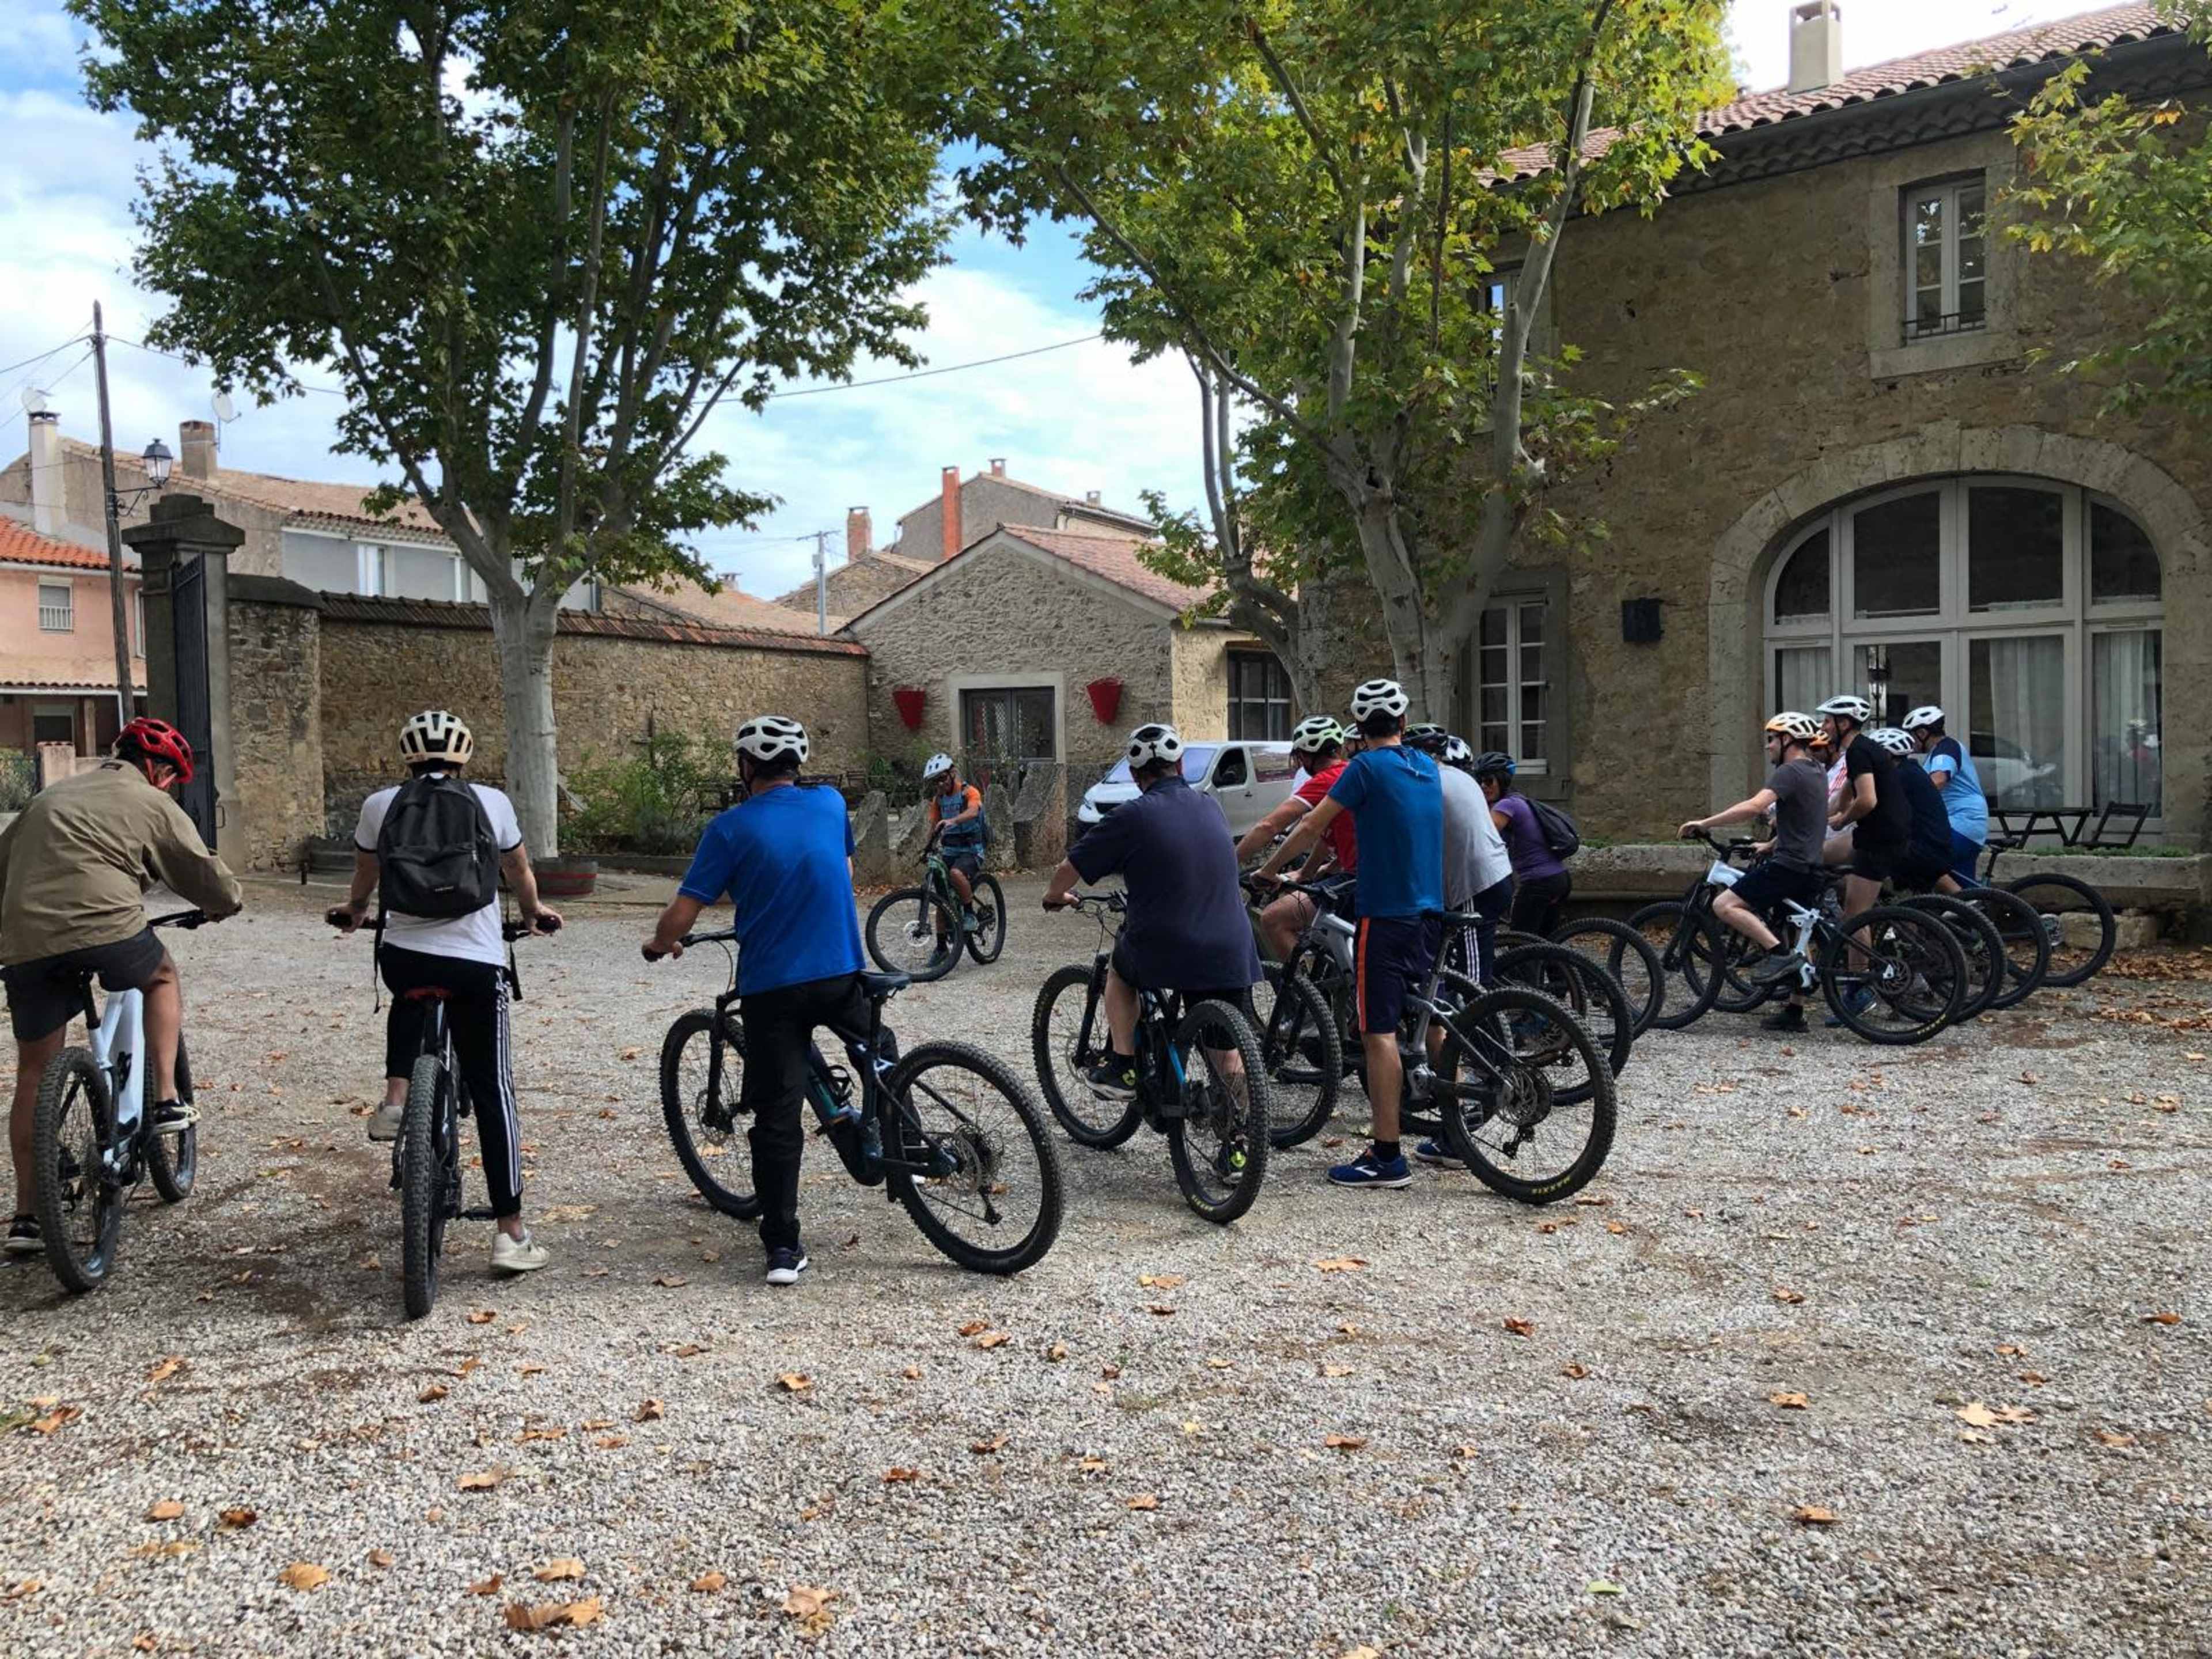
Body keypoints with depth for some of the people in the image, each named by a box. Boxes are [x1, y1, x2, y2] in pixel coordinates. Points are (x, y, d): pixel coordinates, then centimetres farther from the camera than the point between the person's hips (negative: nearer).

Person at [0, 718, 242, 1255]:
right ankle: (166, 1101, 17)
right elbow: (209, 878, 10)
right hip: (104, 927, -5)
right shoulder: (153, 806, 8)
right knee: (163, 979, 29)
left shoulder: (52, 795, 26)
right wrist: (225, 905, 32)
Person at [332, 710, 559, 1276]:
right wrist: (534, 913, 39)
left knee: (410, 999, 39)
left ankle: (396, 1097, 19)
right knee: (492, 1090, 6)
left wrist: (353, 911, 43)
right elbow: (520, 875, 18)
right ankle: (510, 1233, 5)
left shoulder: (379, 805, 5)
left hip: (402, 958, 2)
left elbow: (365, 879, 21)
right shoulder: (491, 802, 3)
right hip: (477, 964, -1)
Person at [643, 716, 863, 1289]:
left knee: (777, 1117, 1)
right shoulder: (832, 804, 5)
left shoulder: (731, 828, -6)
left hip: (771, 987, -3)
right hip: (840, 974, 3)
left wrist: (659, 944, 13)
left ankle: (783, 1247, 1)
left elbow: (684, 911, -9)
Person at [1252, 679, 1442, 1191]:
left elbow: (1311, 828, -9)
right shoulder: (1427, 767, 12)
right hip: (1430, 913, 8)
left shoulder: (1368, 767, -10)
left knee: (1378, 1033, -6)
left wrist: (1268, 871, 5)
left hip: (1386, 914, -8)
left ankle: (1387, 1157, -7)